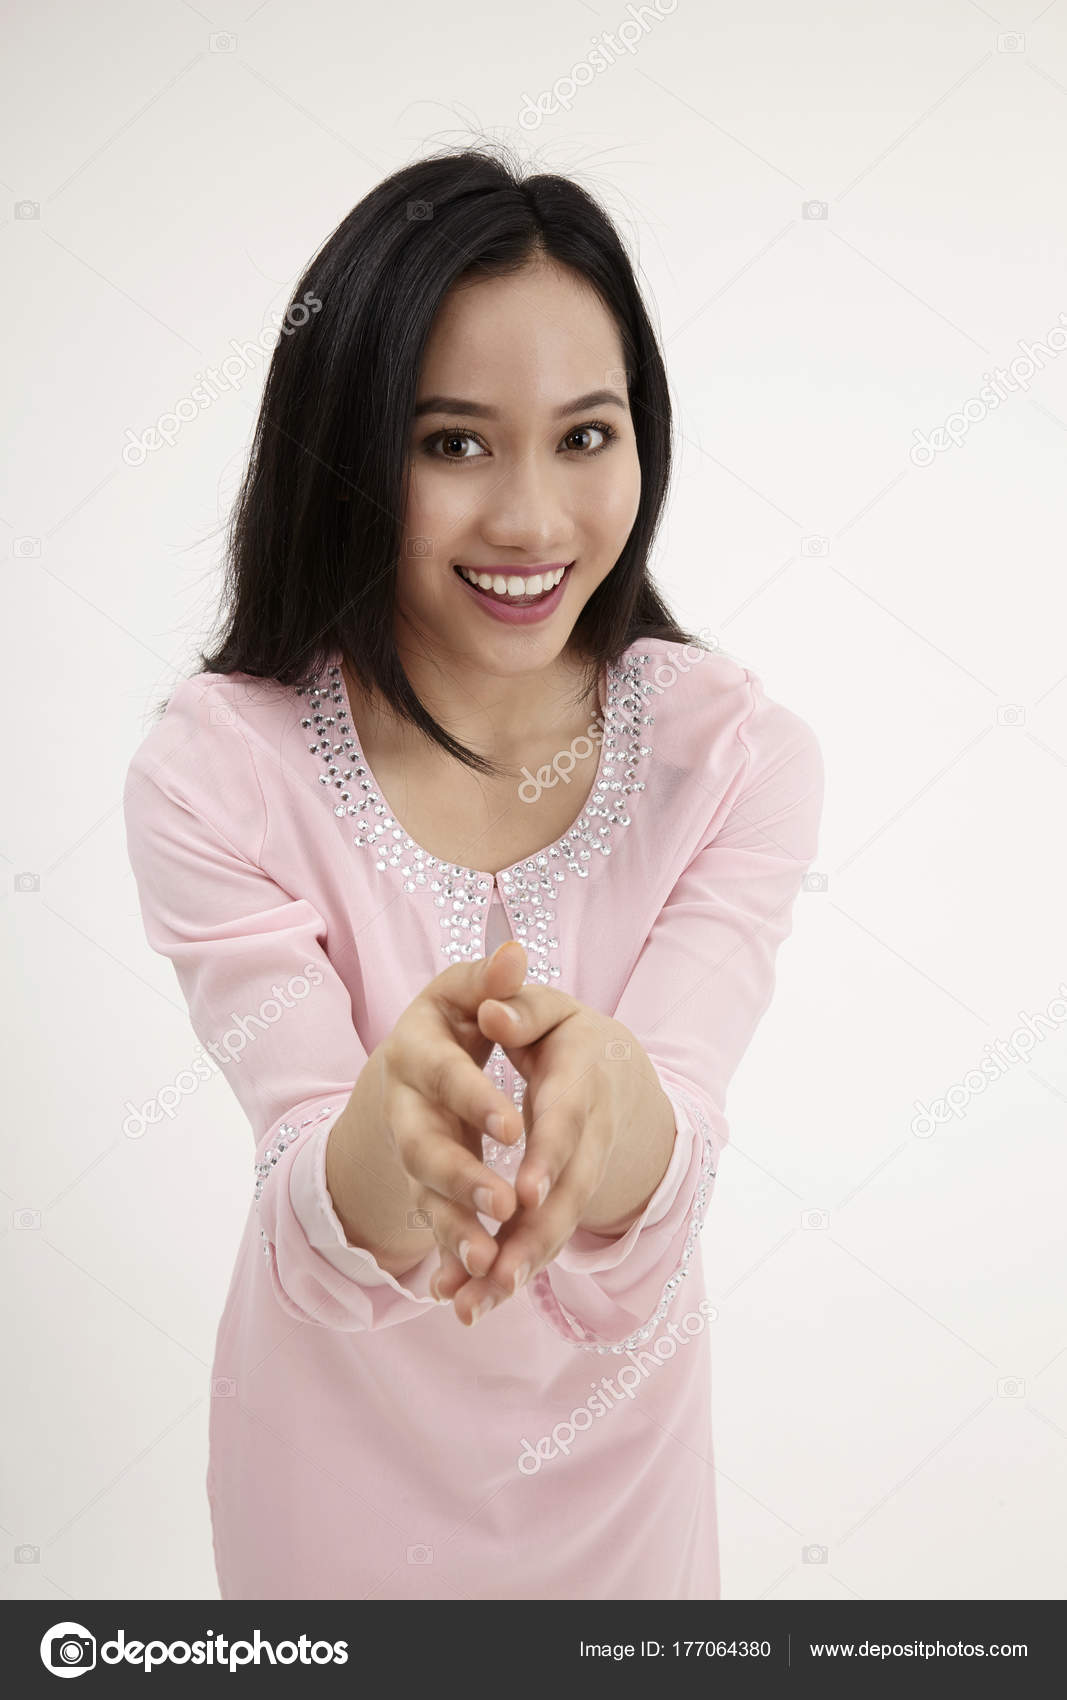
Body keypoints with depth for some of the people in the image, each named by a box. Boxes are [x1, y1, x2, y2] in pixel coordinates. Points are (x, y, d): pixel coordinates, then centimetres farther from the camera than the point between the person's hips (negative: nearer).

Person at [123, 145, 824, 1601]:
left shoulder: (738, 752, -20)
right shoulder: (215, 773, -23)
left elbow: (651, 1232, -27)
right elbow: (319, 1250, -28)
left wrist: (612, 1104, -51)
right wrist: (384, 1128, -51)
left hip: (619, 1422, 2)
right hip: (348, 1429, -1)